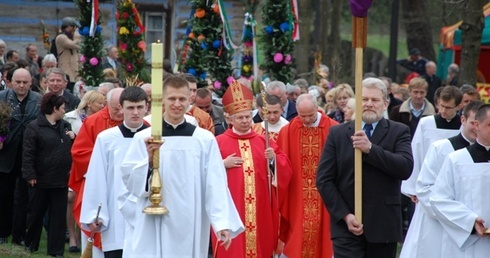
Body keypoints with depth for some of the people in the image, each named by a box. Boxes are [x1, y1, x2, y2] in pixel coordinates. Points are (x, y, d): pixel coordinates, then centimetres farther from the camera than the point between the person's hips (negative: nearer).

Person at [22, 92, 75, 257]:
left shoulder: (65, 126, 12)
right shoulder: (34, 127, -7)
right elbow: (28, 153, -11)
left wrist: (73, 138, 0)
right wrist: (30, 175, -17)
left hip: (61, 180, 5)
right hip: (40, 180, -5)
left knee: (59, 215, 4)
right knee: (36, 213, 9)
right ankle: (31, 244, 27)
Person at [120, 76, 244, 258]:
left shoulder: (205, 139, 4)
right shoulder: (143, 138, 3)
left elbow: (215, 184, -1)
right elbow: (129, 180, -1)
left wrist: (223, 222, -10)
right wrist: (149, 160, -18)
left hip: (191, 227, 1)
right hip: (153, 227, -1)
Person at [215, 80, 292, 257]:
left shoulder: (263, 141, 11)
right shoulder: (219, 142, 3)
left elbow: (285, 168, 7)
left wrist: (274, 159, -11)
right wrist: (223, 164, -13)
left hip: (259, 207, 3)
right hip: (231, 207, -3)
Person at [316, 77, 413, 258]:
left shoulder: (398, 132, 5)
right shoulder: (337, 133, 7)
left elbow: (406, 168, -13)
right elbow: (324, 180, 2)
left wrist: (370, 148, -22)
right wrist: (345, 215, -9)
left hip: (383, 225, 1)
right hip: (347, 225, 0)